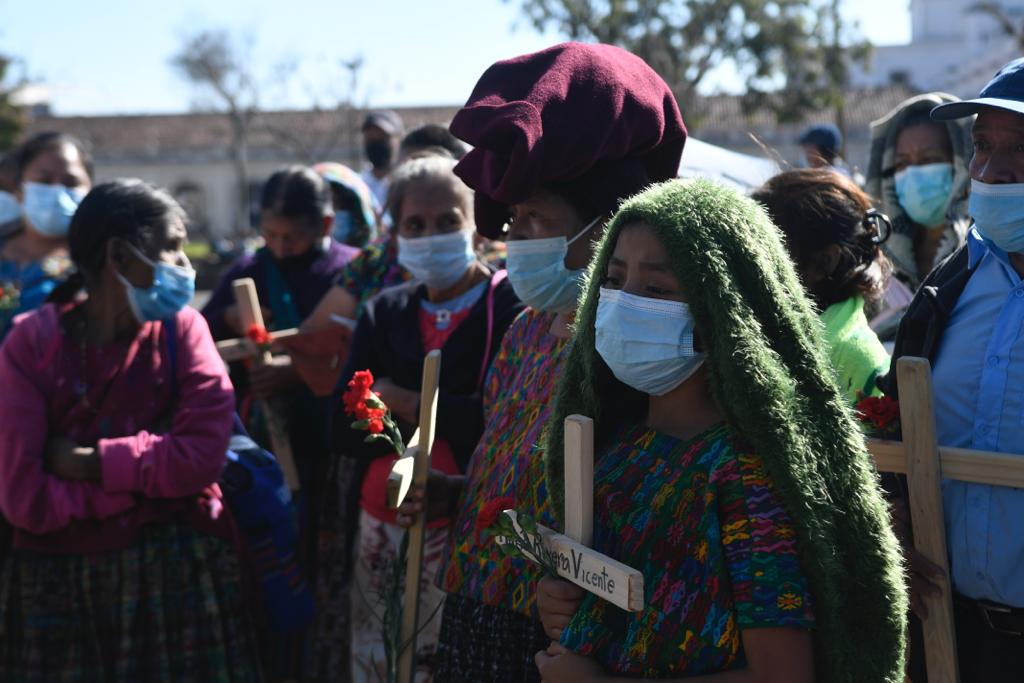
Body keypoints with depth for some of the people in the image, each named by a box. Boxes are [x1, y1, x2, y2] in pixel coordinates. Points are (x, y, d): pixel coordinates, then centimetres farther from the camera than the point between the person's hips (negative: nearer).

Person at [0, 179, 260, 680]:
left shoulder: (182, 329, 0)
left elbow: (203, 454, -14)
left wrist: (86, 464, -14)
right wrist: (148, 475, -14)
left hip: (175, 574, 1)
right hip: (54, 581, -1)